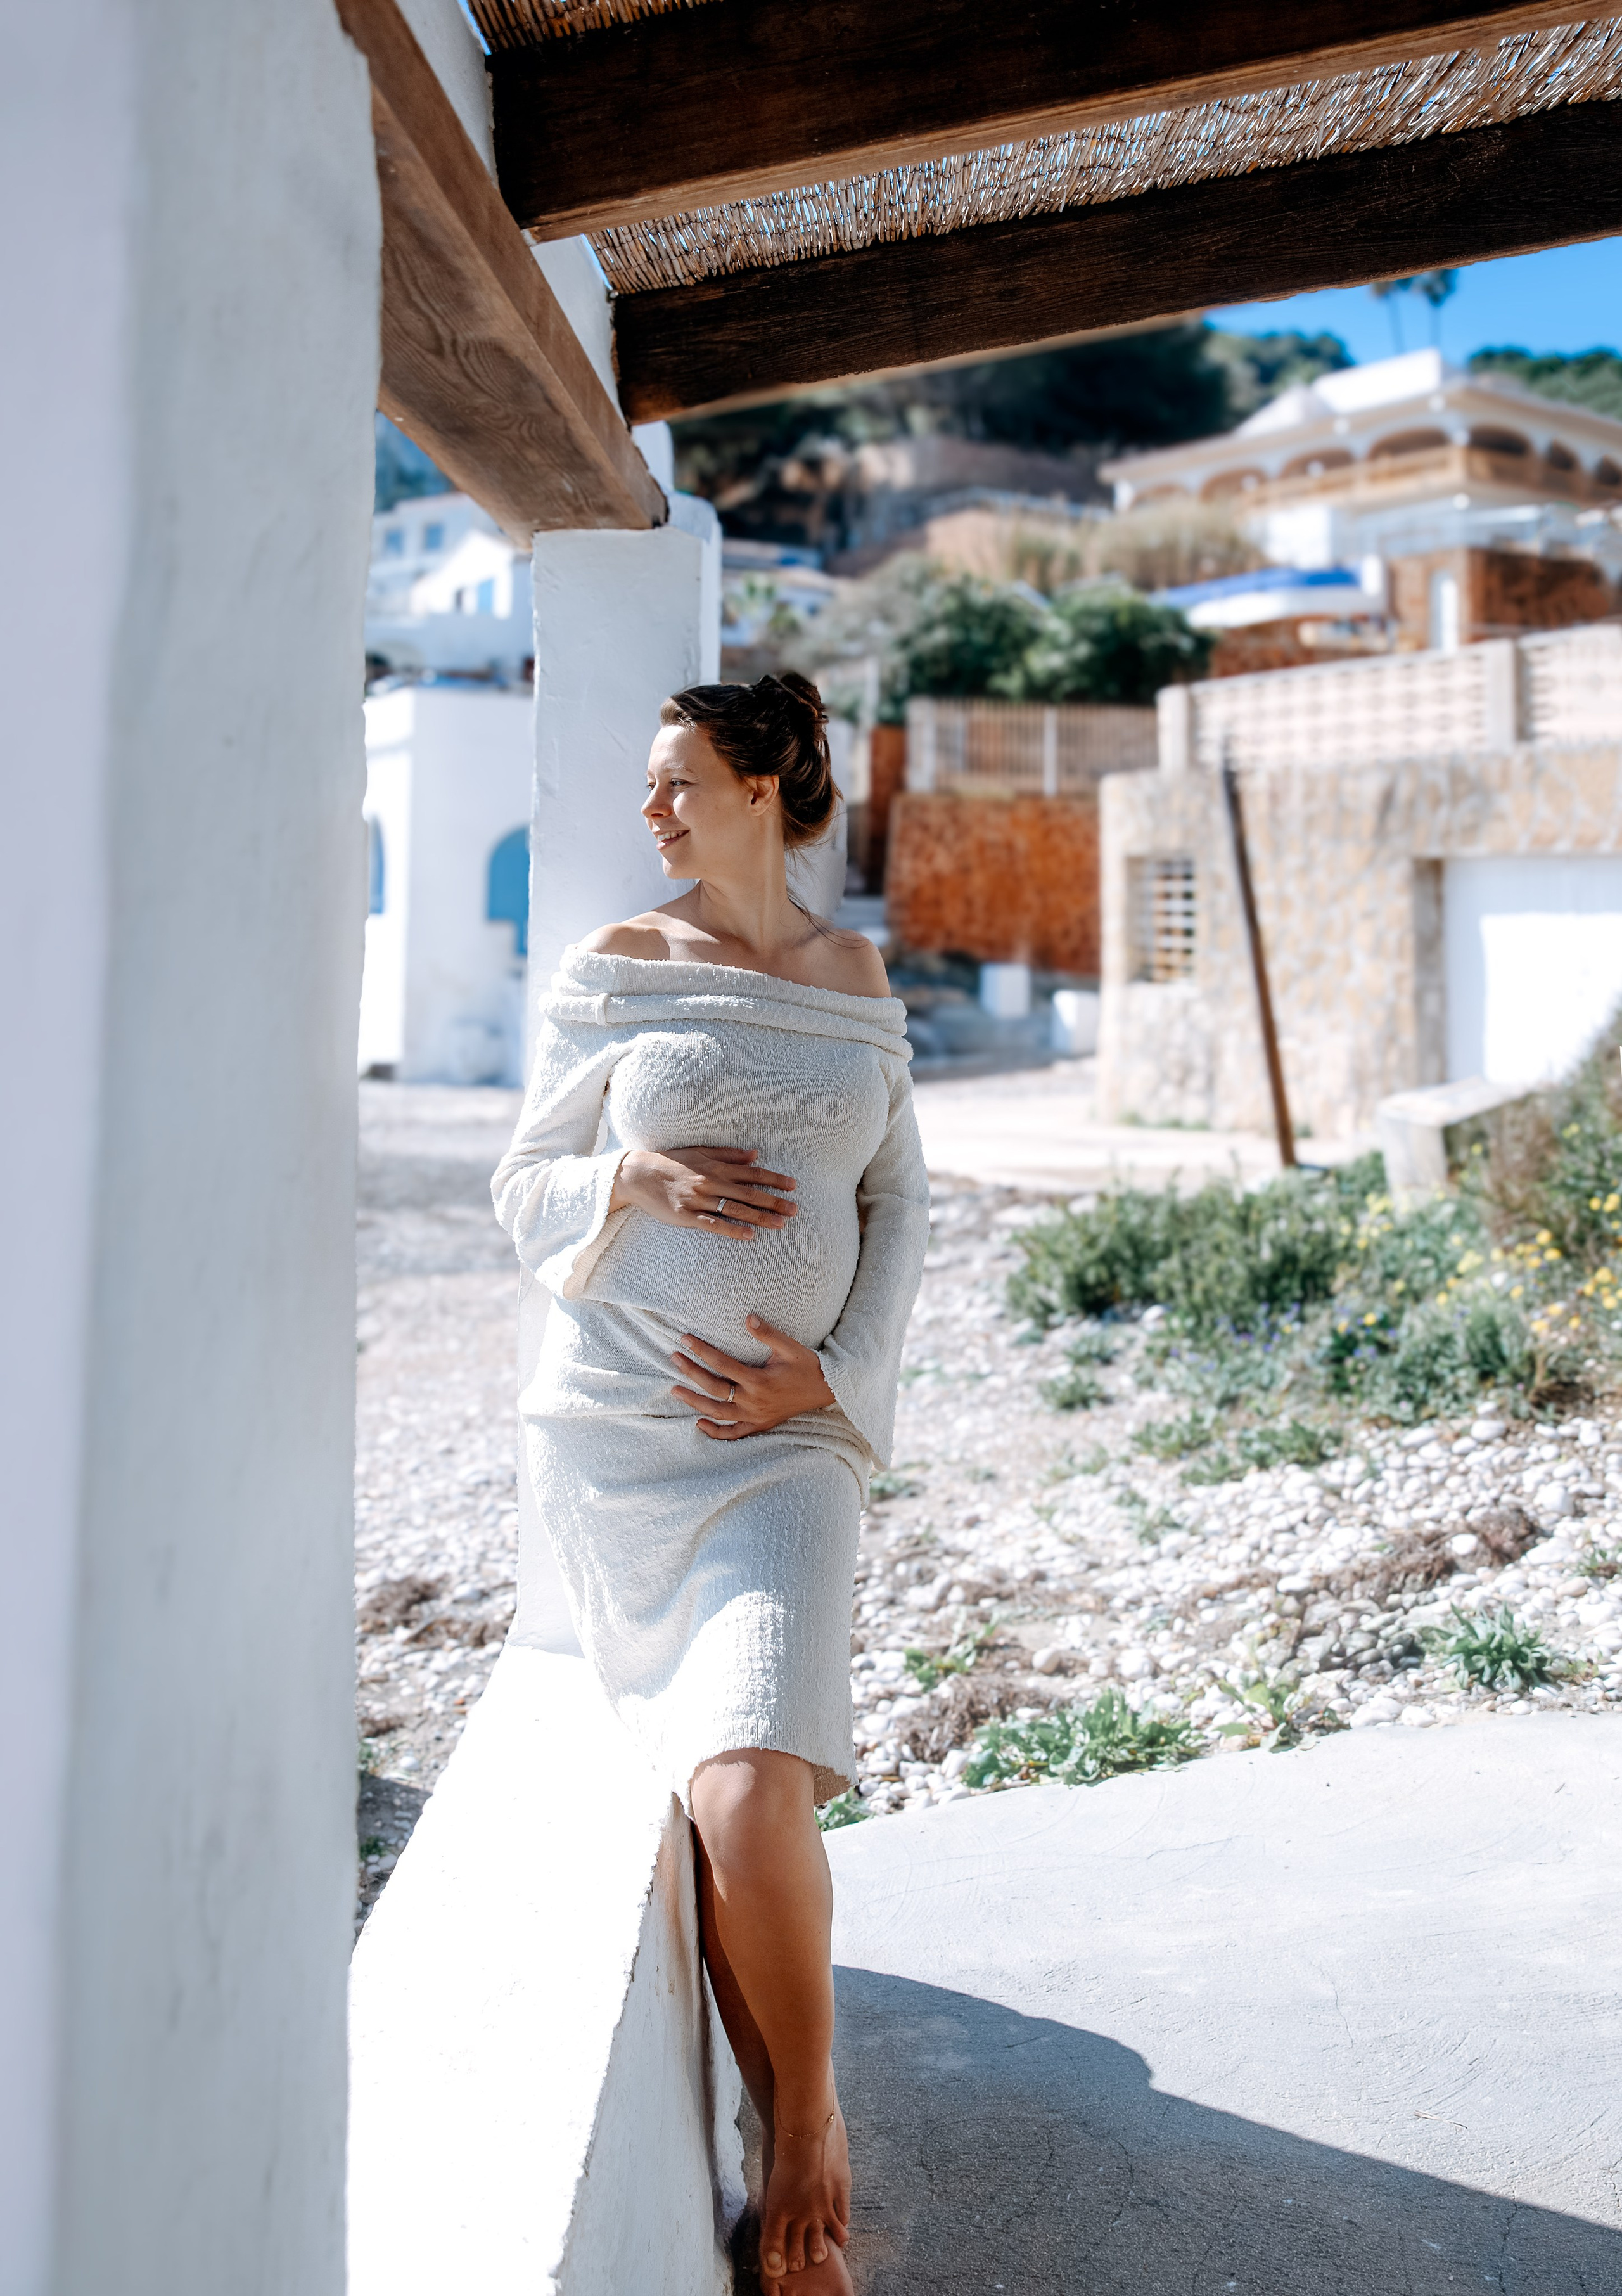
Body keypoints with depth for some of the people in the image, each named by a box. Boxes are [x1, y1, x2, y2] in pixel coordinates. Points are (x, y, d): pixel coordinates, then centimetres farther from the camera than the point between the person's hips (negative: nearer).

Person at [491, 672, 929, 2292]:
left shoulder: (856, 978, 11)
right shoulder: (614, 967, 5)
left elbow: (896, 1202, 13)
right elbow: (523, 1188, 8)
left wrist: (836, 1371, -3)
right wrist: (637, 1181, -14)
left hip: (785, 1440, 0)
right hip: (611, 1428, 0)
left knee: (753, 1791, -19)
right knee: (718, 1791, -4)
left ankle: (807, 2117, 4)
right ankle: (797, 2144, 20)